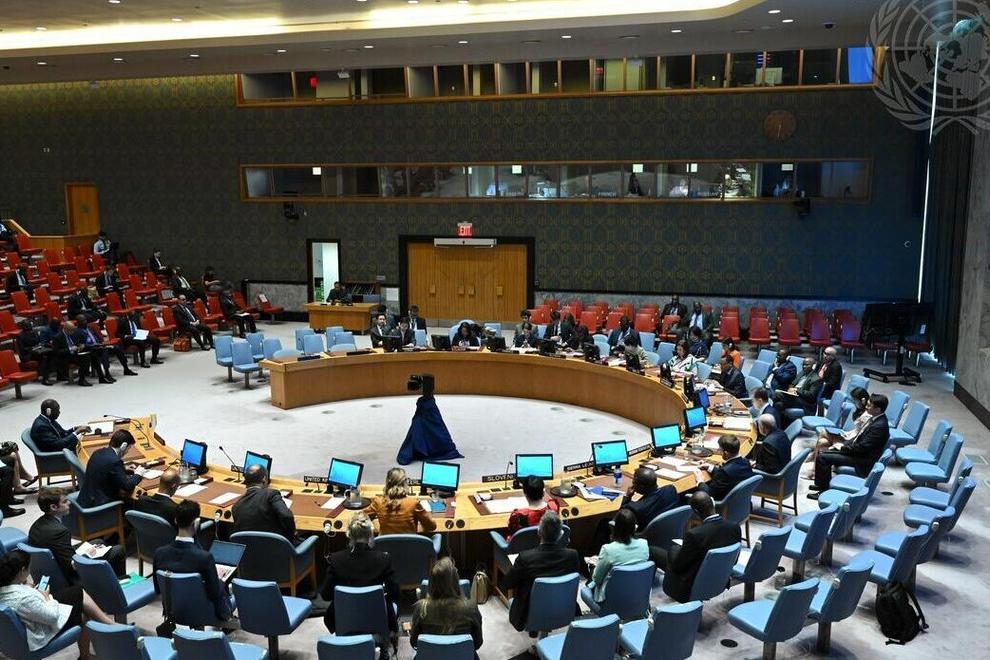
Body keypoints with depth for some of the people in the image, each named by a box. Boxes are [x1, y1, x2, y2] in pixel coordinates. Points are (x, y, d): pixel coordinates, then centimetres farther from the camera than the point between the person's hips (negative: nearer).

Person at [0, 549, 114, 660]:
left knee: (79, 593, 11)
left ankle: (108, 623, 20)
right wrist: (46, 596, -11)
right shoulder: (25, 598, -39)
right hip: (42, 634, -9)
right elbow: (53, 616, -26)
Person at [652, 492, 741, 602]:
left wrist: (673, 550, 5)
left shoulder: (694, 534, -33)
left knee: (652, 551, 10)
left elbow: (676, 566, -17)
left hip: (690, 589, -6)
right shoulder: (735, 527, -14)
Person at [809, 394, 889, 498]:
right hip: (856, 450, 10)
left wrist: (843, 447, -11)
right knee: (824, 452, 10)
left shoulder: (880, 426, -26)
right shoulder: (875, 419, 4)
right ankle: (822, 484, 20)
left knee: (822, 457, -15)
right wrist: (844, 444, 5)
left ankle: (824, 489, -2)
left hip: (862, 460, -10)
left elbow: (862, 447, -25)